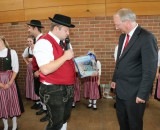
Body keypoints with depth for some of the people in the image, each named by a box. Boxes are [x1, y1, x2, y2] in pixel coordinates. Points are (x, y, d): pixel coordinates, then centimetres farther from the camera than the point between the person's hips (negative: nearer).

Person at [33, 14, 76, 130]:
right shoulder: (44, 43, -19)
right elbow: (45, 70, -30)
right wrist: (65, 56, -25)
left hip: (68, 88, 8)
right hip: (54, 90, -8)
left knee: (64, 119, 24)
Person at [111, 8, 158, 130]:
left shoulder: (147, 38, -19)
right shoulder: (123, 36, 7)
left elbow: (150, 69, -20)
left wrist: (142, 94, -17)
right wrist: (115, 79, 16)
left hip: (134, 91, -7)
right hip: (121, 88, 7)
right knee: (121, 119, 22)